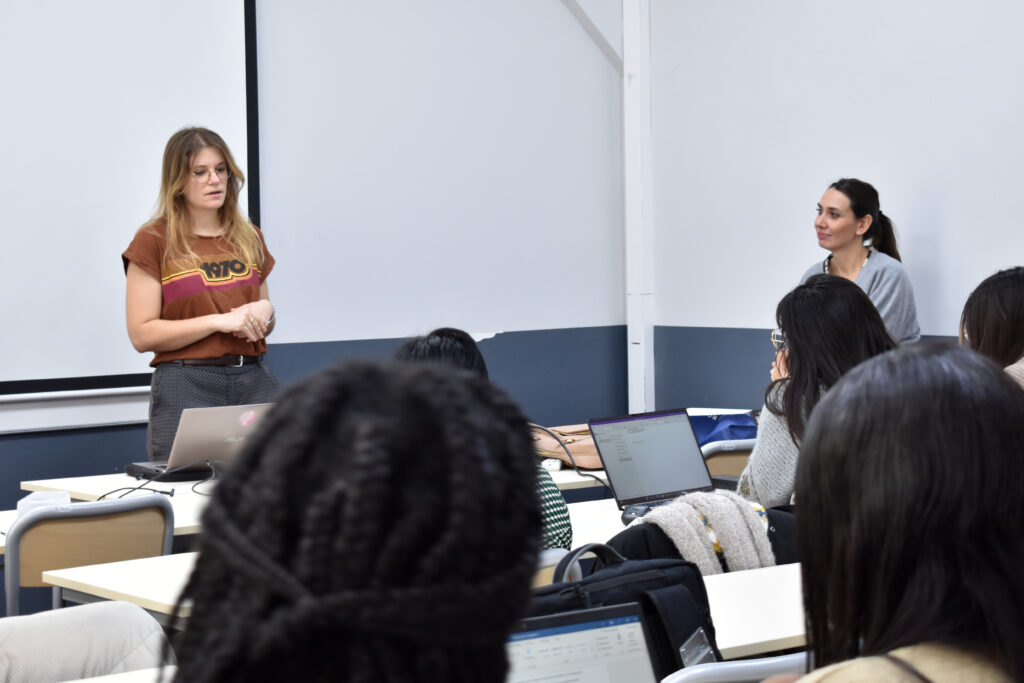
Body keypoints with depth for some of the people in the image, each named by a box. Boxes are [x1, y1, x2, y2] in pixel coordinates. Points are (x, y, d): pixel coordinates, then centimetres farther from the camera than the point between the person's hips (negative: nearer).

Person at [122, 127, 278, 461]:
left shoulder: (249, 237, 15)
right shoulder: (153, 242, -1)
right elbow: (142, 334, -7)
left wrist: (264, 313, 1)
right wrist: (219, 322, -14)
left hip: (255, 381, 4)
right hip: (186, 387, -4)